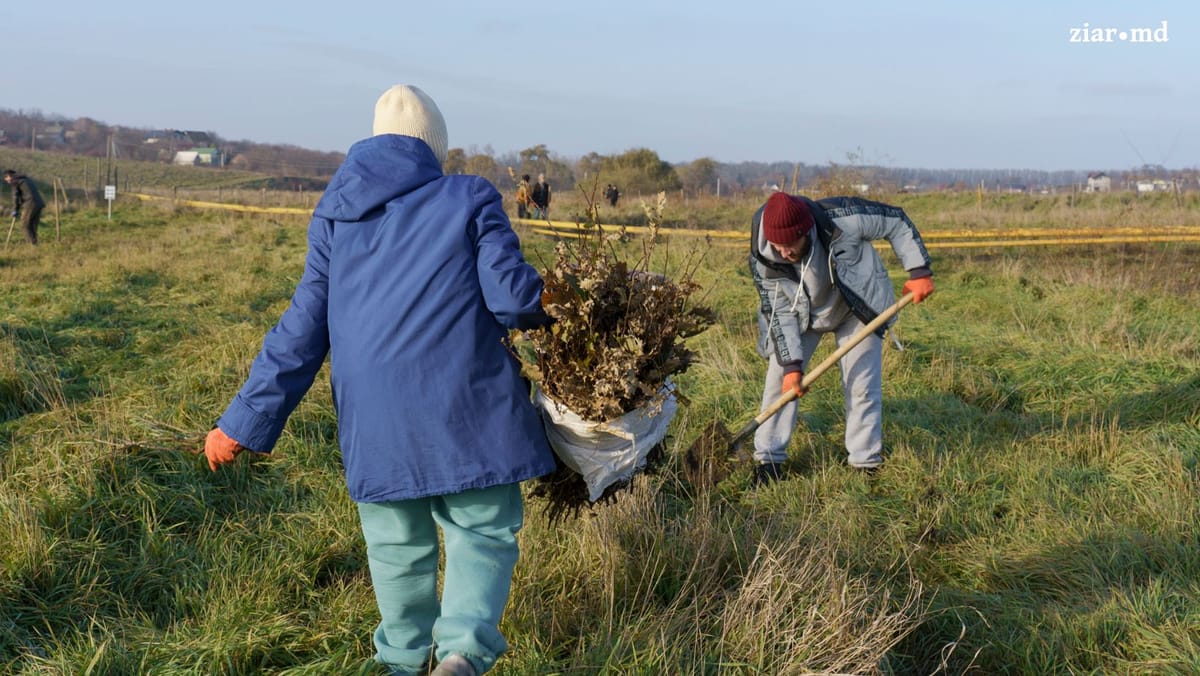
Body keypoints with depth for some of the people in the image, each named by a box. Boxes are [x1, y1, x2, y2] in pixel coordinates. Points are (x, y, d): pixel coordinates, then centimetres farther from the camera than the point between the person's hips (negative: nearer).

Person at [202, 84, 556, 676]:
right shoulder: (470, 199, 2)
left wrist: (243, 423, 14)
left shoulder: (334, 220, 12)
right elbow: (512, 294, -9)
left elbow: (303, 331, 9)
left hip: (374, 421, 3)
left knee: (397, 543, 19)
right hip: (465, 409, -3)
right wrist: (542, 309, 15)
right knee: (482, 532, 8)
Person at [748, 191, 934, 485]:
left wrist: (919, 271, -21)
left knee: (862, 385, -4)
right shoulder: (762, 261, -30)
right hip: (801, 315, 1)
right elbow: (780, 312, -21)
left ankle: (865, 464, 10)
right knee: (780, 378, -7)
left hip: (858, 308, -1)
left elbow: (896, 221, -21)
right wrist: (791, 364, -25)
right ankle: (769, 459, 6)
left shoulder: (845, 218, -37)